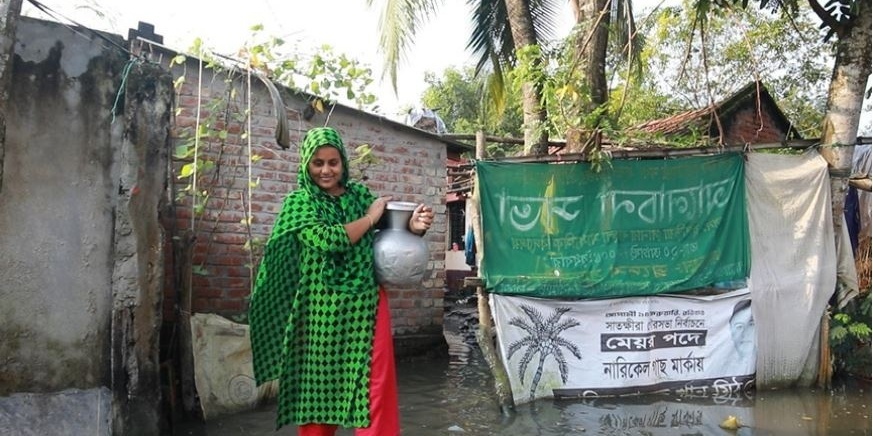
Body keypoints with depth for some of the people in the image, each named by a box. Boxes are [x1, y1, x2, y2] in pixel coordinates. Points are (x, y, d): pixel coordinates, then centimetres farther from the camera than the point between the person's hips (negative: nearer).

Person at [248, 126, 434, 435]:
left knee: (376, 387, 0)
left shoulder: (360, 194, 10)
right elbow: (327, 239, -17)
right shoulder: (299, 201, 0)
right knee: (319, 386, 7)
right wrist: (370, 218, -7)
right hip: (322, 308, -2)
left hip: (366, 305, 3)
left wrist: (414, 225, -12)